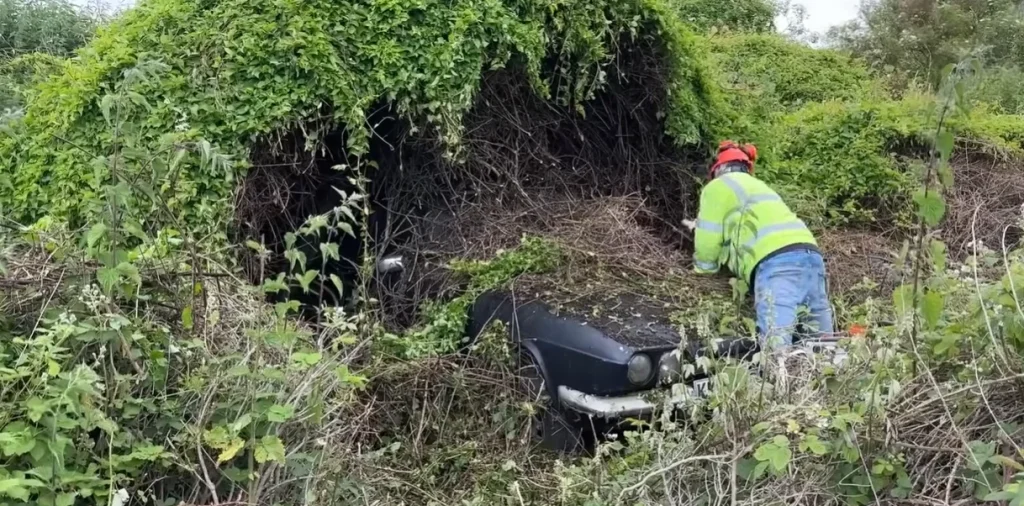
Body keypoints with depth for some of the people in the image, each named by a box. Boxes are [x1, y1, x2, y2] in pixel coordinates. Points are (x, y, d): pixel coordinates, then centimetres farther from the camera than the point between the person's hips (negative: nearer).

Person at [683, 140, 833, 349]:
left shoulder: (717, 186, 15)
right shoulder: (758, 186, 37)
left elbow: (707, 252, 11)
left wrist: (703, 266, 32)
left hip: (777, 263, -8)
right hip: (811, 257, 8)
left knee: (777, 348, -24)